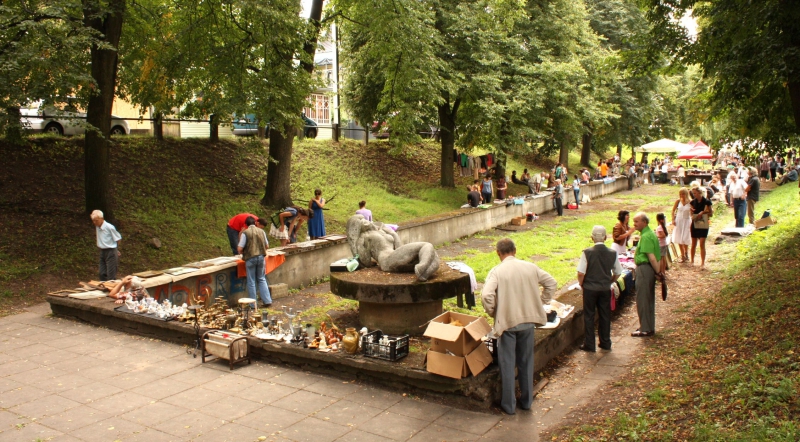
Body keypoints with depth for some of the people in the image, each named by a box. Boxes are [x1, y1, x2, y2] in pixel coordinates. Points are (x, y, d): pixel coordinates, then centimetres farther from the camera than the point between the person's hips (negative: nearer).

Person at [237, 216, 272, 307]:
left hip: (250, 258, -4)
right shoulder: (261, 231, 2)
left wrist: (241, 253, 11)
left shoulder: (245, 232, -10)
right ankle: (267, 301, 12)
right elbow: (267, 246, 9)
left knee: (251, 281, 7)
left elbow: (240, 249, -11)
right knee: (262, 279, 16)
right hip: (261, 257, 4)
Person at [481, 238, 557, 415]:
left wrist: (493, 313, -6)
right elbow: (551, 284, 7)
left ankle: (509, 405, 15)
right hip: (528, 320, 4)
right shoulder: (530, 267, 0)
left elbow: (487, 296, -24)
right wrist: (540, 304, 13)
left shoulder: (497, 271, -13)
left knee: (507, 364, 8)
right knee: (526, 362, 17)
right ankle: (526, 401, 28)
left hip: (507, 322, -4)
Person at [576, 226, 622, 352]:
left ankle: (589, 345, 10)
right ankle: (605, 343, 23)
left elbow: (581, 273, -15)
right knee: (605, 315, 14)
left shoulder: (587, 253, -15)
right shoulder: (612, 253, -5)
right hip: (605, 289, 3)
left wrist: (581, 285, 3)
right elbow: (617, 273, 3)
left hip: (590, 288, -3)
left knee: (589, 316, 7)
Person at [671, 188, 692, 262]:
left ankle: (686, 253, 20)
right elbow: (673, 210, 5)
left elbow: (692, 213, -6)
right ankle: (683, 255, 19)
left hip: (686, 221, -3)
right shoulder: (678, 201, -3)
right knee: (679, 240, 6)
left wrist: (691, 223, -14)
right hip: (678, 221, 3)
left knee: (685, 239, -5)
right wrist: (673, 219, -2)